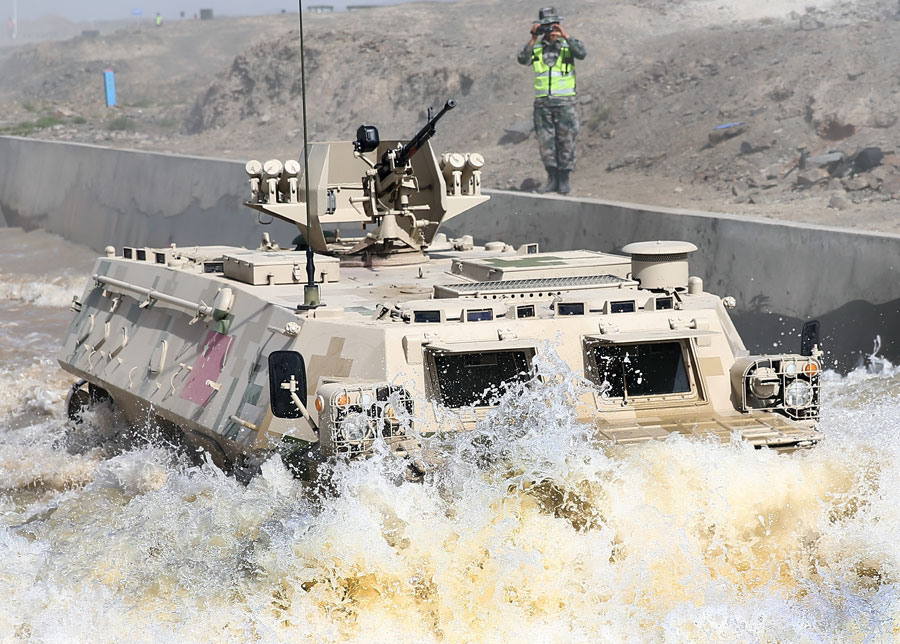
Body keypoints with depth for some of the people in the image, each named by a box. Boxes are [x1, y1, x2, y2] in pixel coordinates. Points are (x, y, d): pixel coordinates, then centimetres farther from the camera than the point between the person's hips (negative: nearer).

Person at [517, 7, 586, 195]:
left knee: (566, 140, -2)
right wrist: (533, 39, -13)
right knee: (545, 140, 2)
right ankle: (552, 179, 10)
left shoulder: (568, 44, 3)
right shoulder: (536, 47, 9)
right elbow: (523, 59, -8)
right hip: (542, 102, 2)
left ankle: (564, 180, 5)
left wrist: (564, 35, -18)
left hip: (564, 101, -2)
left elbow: (581, 53, -17)